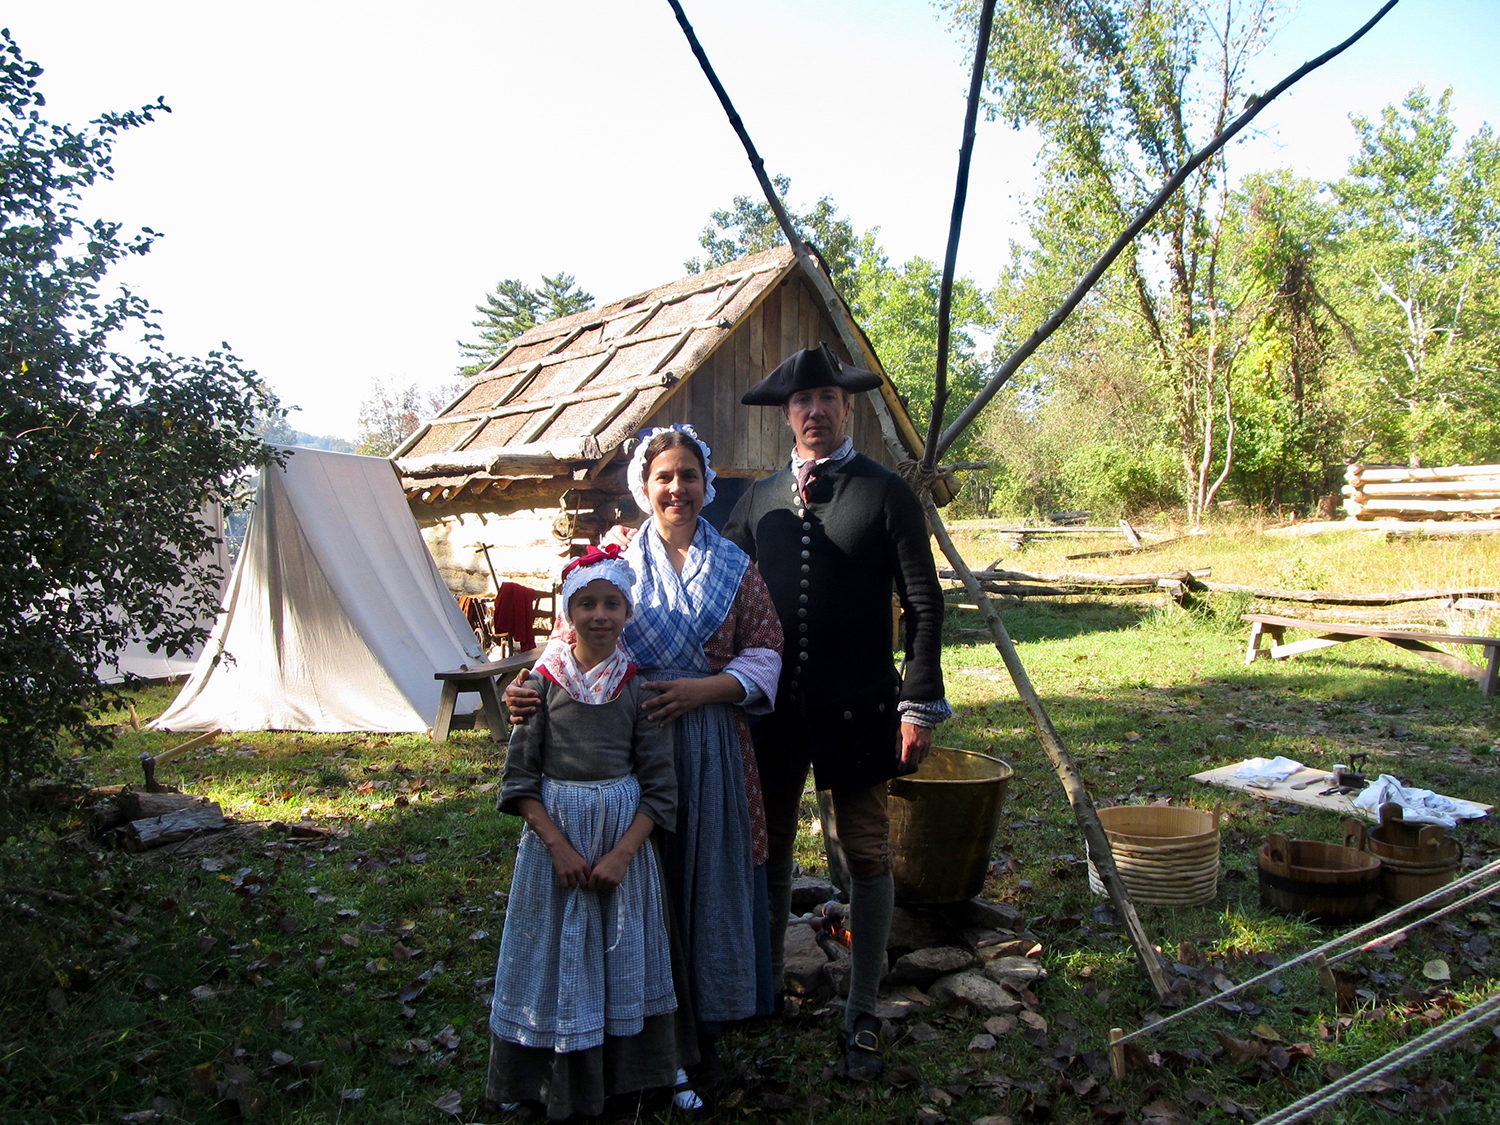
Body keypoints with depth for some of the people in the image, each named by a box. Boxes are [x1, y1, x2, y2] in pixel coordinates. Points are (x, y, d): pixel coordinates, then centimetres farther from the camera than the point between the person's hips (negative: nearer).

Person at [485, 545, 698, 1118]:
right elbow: (519, 775, -5)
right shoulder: (542, 679, -6)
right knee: (556, 953, 10)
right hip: (554, 830, 0)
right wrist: (558, 844, -13)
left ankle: (636, 1067, 30)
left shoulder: (638, 684, -5)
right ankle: (546, 1079, 29)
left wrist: (622, 853, -12)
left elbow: (660, 785, -4)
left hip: (626, 832, 0)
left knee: (624, 952, 12)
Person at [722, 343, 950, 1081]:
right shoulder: (760, 500, 9)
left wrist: (920, 704, -8)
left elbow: (924, 606, -4)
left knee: (867, 857, 6)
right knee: (769, 849, 15)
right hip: (775, 707, 4)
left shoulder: (885, 494, -3)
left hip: (855, 709, -4)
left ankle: (863, 1013, 21)